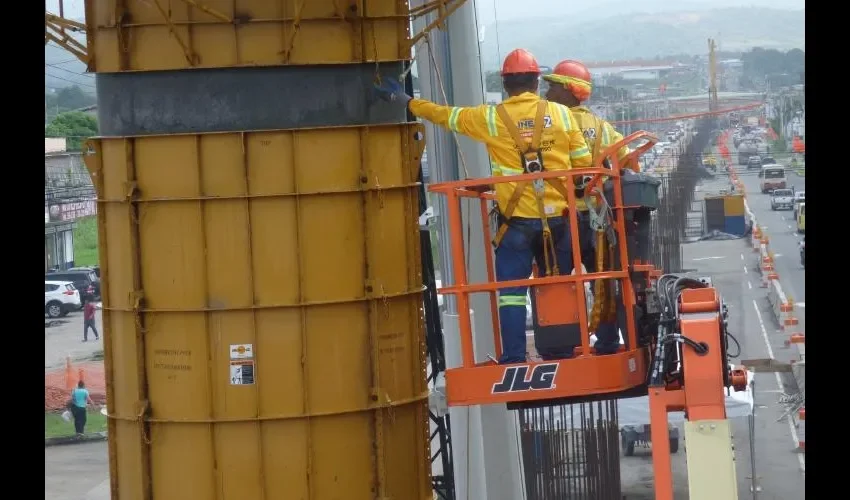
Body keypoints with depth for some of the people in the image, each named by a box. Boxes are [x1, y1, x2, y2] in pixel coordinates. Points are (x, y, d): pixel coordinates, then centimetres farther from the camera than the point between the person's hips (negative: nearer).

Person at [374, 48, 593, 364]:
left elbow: (445, 115, 10)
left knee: (511, 290, 2)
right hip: (558, 217, 2)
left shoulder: (491, 118, -2)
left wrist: (406, 101, 23)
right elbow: (583, 163, 3)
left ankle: (514, 361, -3)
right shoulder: (561, 114, 1)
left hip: (517, 220, -2)